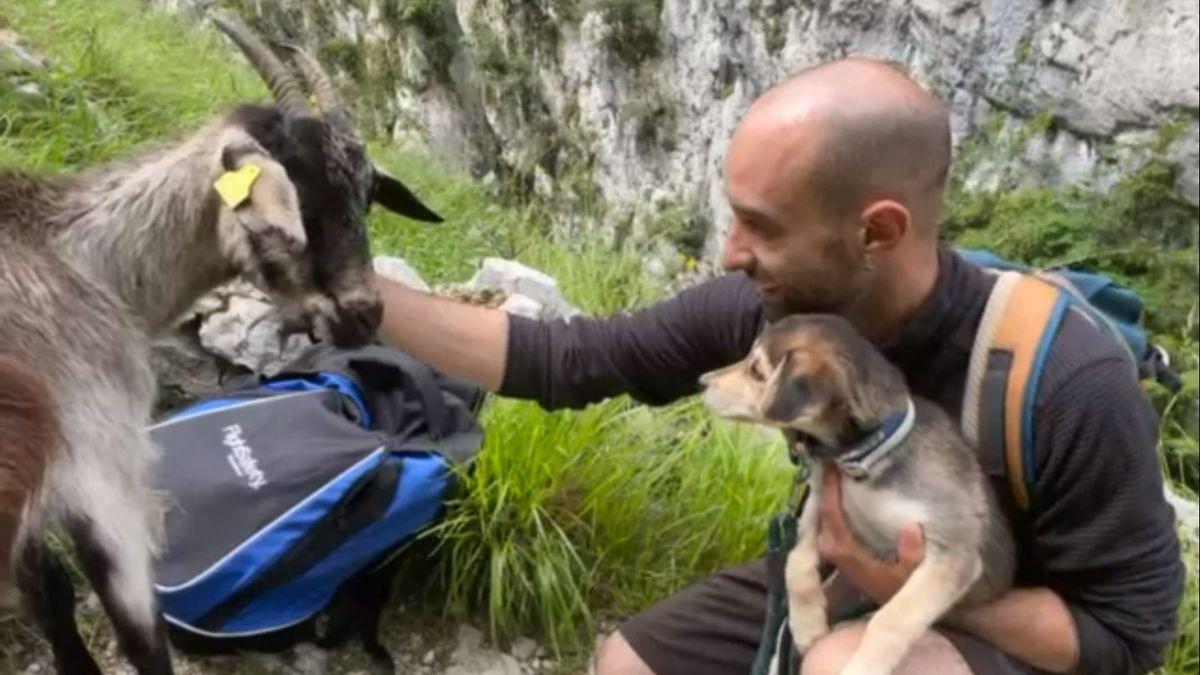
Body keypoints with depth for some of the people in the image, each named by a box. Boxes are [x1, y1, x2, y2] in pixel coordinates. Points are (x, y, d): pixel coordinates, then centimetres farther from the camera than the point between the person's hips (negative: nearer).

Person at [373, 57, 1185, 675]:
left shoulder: (1070, 384, -33)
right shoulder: (767, 307, -21)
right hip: (840, 581, 5)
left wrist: (922, 592, -32)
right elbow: (564, 360, -15)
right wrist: (364, 295, -19)